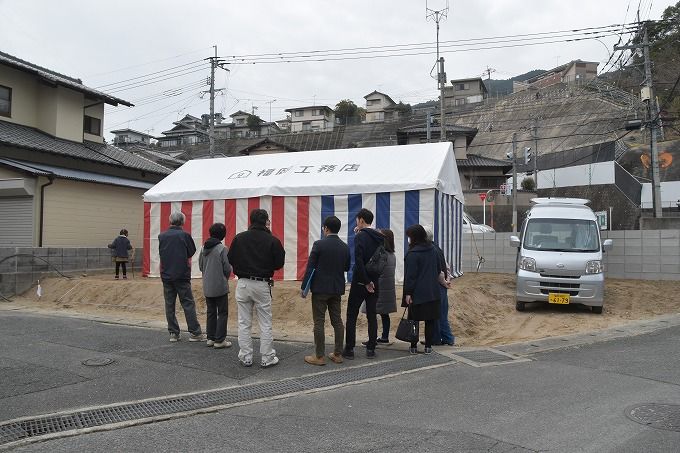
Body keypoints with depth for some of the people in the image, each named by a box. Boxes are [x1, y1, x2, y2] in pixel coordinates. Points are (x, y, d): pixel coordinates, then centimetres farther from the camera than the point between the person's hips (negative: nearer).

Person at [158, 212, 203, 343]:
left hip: (166, 276, 3)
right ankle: (194, 333, 0)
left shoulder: (162, 236, 4)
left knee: (169, 305, 8)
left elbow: (161, 259, 13)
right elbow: (189, 258, 0)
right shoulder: (185, 235, -6)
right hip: (182, 276, -3)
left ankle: (173, 333, 10)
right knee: (188, 304, 0)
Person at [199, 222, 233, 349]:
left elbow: (200, 266, 9)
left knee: (211, 312, 15)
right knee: (222, 313, 4)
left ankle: (210, 338, 20)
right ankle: (219, 340, 4)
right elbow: (227, 268, -13)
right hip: (220, 286, -6)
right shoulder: (222, 248, -15)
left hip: (207, 287, 6)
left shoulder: (204, 248, 3)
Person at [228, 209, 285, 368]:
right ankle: (267, 358, 12)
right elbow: (279, 263, -3)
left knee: (244, 323, 10)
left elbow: (231, 259, 4)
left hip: (243, 284, 2)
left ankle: (245, 357, 16)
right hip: (262, 285, -2)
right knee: (265, 324, 7)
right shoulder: (272, 240, -8)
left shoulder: (239, 238, -2)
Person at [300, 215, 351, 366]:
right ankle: (338, 354, 15)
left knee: (319, 322, 0)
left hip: (320, 288, -5)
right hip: (337, 289, 5)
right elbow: (347, 267, 12)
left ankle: (319, 356, 3)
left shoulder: (319, 244, -12)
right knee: (337, 321, 11)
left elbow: (310, 267, -12)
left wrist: (304, 288, -6)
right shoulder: (345, 247, 3)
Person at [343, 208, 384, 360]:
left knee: (351, 316, 3)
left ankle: (349, 349, 4)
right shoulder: (379, 237, 7)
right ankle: (371, 349, 11)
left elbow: (359, 260, -22)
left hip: (360, 282, -6)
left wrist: (366, 282, -16)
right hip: (375, 282, 6)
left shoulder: (360, 237, -13)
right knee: (372, 316, 10)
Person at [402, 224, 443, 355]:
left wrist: (408, 293, -10)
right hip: (433, 292, 5)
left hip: (417, 293, -5)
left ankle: (414, 346, 9)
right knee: (430, 320, 9)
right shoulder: (433, 250, 7)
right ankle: (428, 346, 12)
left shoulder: (412, 253, -13)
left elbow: (410, 275, -14)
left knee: (414, 320, 5)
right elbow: (439, 269, 15)